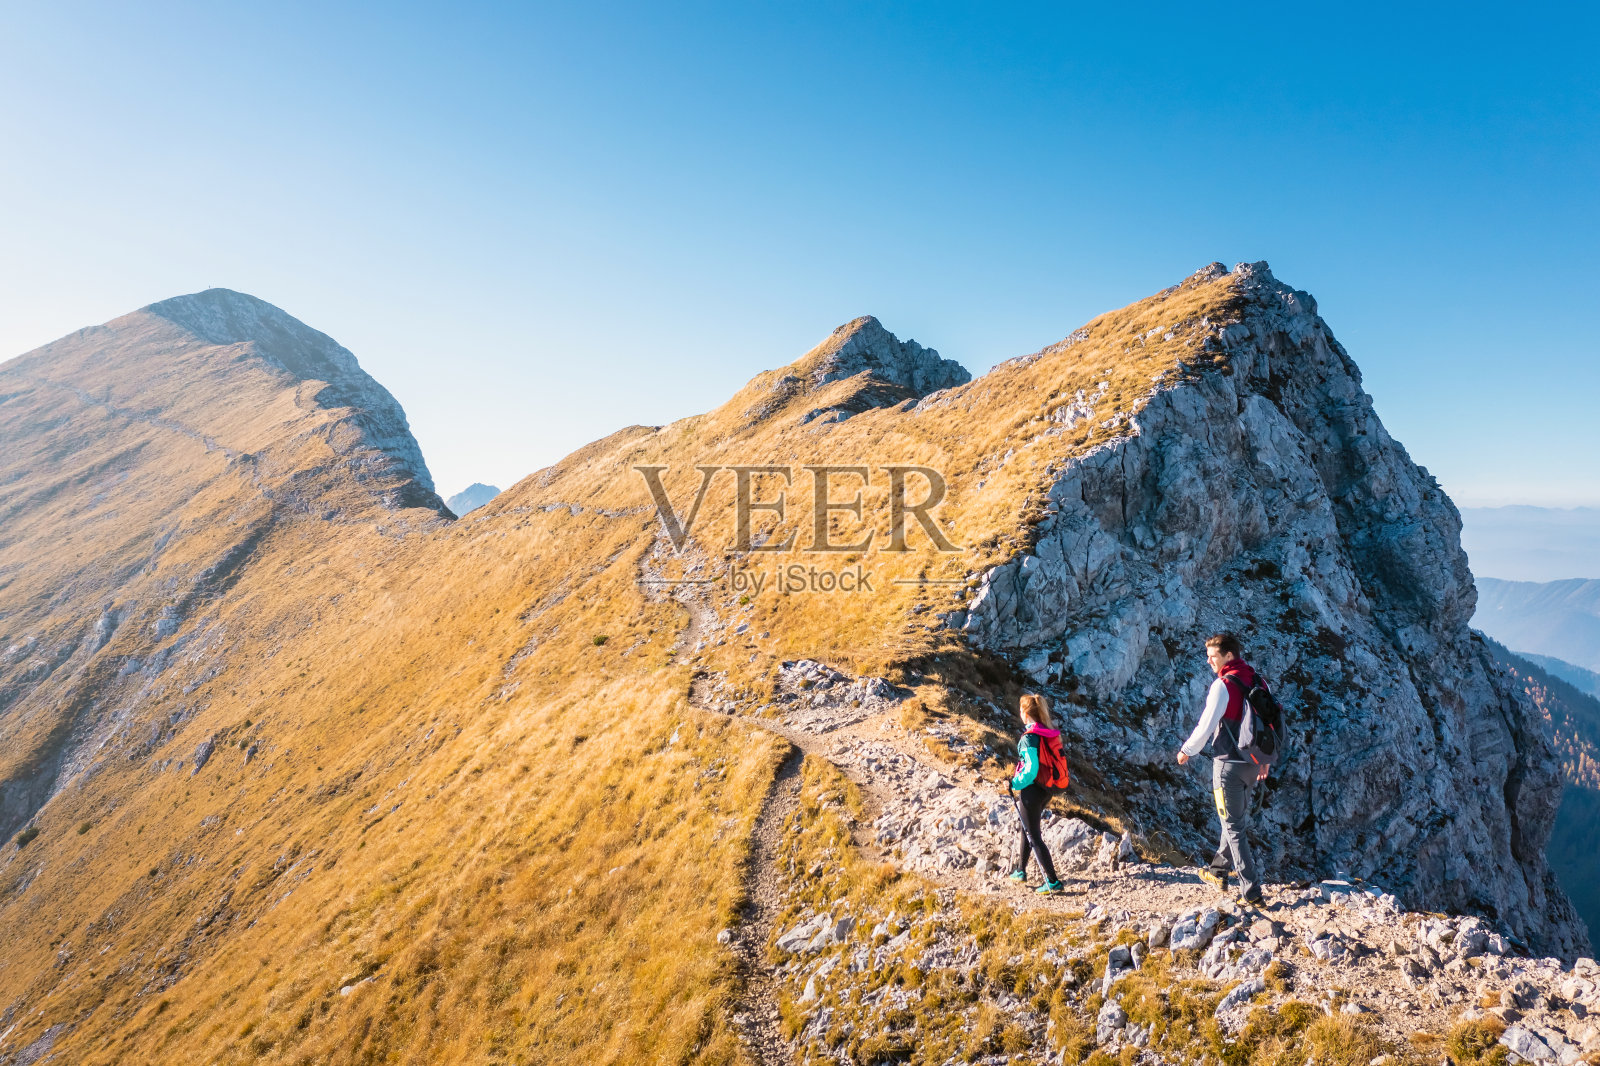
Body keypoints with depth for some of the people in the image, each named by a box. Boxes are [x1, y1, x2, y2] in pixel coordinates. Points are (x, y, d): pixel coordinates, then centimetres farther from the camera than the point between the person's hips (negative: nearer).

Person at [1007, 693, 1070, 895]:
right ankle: (1021, 870, 37)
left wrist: (1014, 784, -13)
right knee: (1028, 829, 24)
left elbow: (1031, 770, -28)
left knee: (1033, 836, 4)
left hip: (1031, 790, -8)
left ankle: (1053, 882, 5)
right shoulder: (1050, 733, 1)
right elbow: (1052, 762, 10)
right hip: (1047, 789, 8)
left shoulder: (1029, 737, -23)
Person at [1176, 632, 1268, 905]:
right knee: (1238, 819, 21)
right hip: (1252, 762, 8)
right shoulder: (1257, 682, 4)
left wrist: (1186, 750, 1)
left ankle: (1251, 890, 2)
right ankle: (1218, 872, 36)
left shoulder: (1223, 685, -18)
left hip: (1229, 764, -8)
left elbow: (1206, 726, -15)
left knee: (1234, 826, 1)